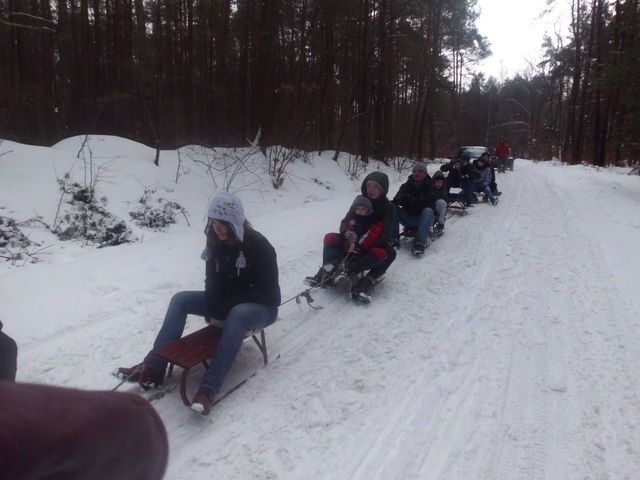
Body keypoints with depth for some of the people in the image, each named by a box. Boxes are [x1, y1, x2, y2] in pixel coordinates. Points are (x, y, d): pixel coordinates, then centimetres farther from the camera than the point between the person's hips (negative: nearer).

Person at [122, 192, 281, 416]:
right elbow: (213, 281, 7)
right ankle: (154, 367, -14)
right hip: (226, 302, 7)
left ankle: (209, 387, -41)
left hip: (261, 306, -6)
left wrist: (229, 304, -24)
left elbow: (267, 290, -21)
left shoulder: (258, 245, -22)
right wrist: (215, 305, -12)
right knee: (180, 299, -9)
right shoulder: (216, 241, -4)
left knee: (237, 315, -40)